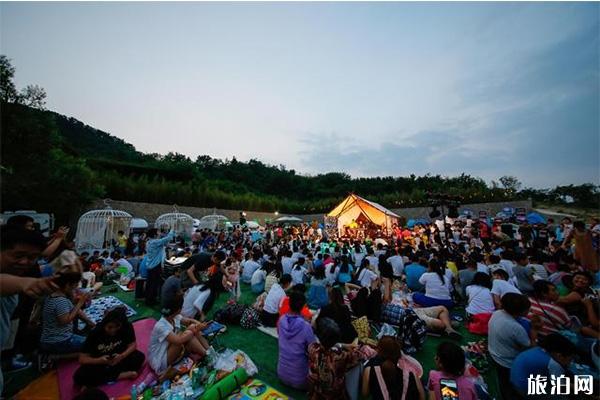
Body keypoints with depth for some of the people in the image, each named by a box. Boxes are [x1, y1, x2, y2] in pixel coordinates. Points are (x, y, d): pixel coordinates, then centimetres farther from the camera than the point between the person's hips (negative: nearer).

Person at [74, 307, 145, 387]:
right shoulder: (95, 333, -23)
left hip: (118, 358, -1)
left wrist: (122, 356, -30)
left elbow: (132, 345, -12)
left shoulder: (127, 327, -22)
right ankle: (122, 375, -19)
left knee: (140, 357, -25)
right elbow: (82, 359, -18)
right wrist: (99, 360, -36)